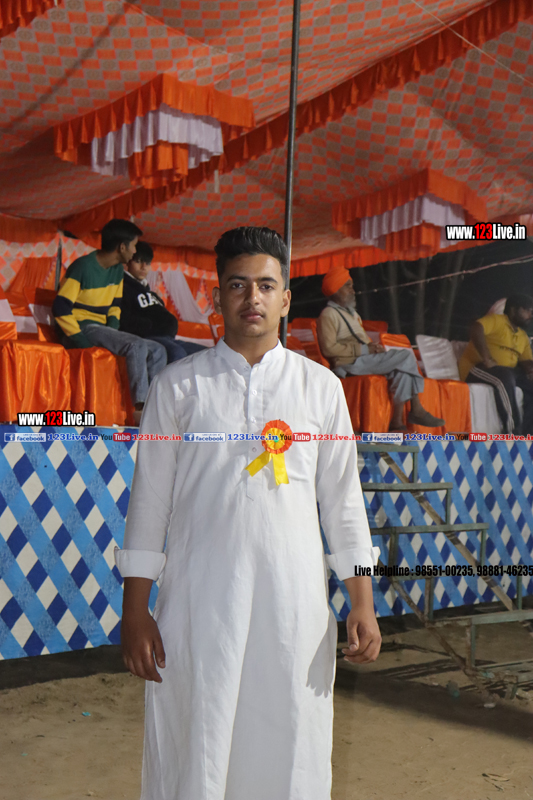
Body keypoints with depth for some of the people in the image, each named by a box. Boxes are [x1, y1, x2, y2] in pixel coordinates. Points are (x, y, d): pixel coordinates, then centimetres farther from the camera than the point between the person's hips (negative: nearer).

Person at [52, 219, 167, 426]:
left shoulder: (118, 270, 10)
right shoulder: (82, 267, -14)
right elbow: (60, 308, -18)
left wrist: (114, 329, 2)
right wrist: (80, 339, -19)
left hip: (102, 329, 8)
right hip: (82, 328, -8)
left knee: (158, 351, -4)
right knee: (137, 346, -29)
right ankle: (141, 408, -27)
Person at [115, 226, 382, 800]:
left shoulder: (320, 386, 6)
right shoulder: (178, 384, 2)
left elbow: (343, 500, 7)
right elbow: (149, 499, 3)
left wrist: (362, 604, 4)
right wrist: (134, 609, 1)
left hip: (294, 600, 1)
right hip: (199, 598, -1)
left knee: (290, 754, 9)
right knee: (195, 752, 6)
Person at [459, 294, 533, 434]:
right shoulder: (496, 320, -5)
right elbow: (476, 329, -23)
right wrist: (487, 359, -29)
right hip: (476, 368, -8)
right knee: (505, 377, -36)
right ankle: (512, 431, -35)